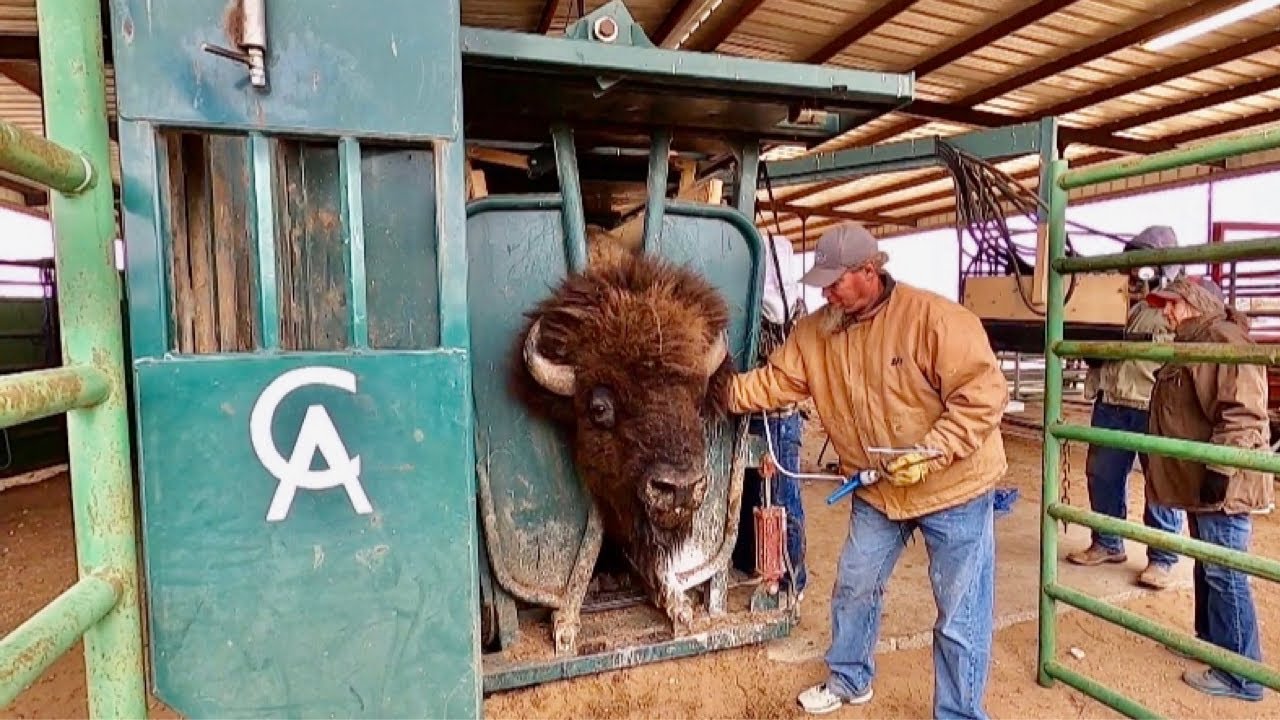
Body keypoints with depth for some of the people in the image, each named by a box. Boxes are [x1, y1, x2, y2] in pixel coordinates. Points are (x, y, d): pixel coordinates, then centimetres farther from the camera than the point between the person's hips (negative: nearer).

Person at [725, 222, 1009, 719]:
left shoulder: (932, 317, -23)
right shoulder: (815, 331, -4)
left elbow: (984, 392, -23)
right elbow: (772, 382, -2)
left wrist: (930, 454, -28)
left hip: (953, 488, -5)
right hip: (877, 489, 6)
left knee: (961, 617, 7)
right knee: (854, 587, 19)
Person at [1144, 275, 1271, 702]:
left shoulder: (1224, 339, -16)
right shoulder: (1192, 343, 16)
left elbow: (1242, 413, -25)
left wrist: (1220, 469, -27)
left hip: (1223, 485, -10)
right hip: (1200, 481, 11)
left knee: (1225, 576, -3)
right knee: (1207, 570, 21)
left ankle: (1239, 675, 7)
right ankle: (1209, 640, 35)